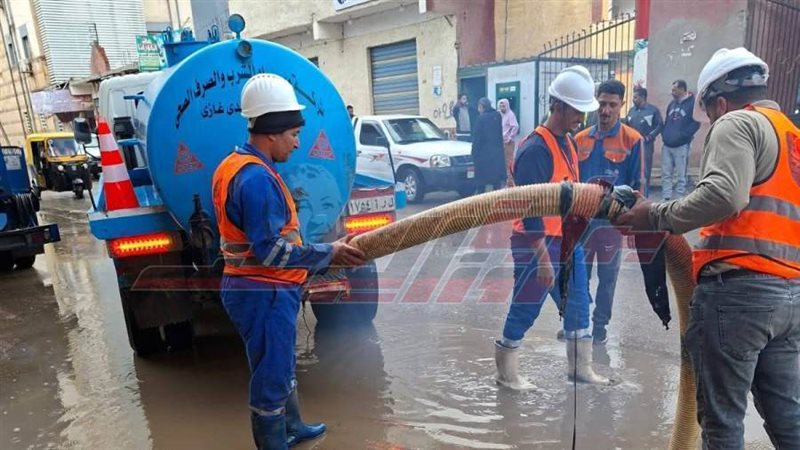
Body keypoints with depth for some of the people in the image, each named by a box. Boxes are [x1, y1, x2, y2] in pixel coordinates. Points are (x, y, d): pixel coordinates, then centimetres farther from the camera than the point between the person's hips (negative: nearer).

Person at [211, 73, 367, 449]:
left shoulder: (234, 165, 11)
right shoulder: (256, 178, -23)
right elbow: (269, 249, -26)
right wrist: (328, 254, -21)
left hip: (252, 288, 11)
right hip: (265, 294, -11)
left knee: (279, 368, 26)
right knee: (271, 378, 5)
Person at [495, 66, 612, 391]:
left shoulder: (568, 142, 10)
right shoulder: (536, 148, -20)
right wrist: (543, 258, -23)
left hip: (567, 240, 9)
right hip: (539, 242, -9)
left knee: (578, 304, 17)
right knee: (525, 309, 4)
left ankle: (580, 367, 34)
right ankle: (506, 373, 22)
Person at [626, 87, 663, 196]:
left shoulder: (653, 110, -4)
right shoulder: (632, 110, 12)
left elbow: (660, 125, -4)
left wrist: (649, 137, -11)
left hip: (646, 144, -5)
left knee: (645, 171, -2)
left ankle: (644, 196, 4)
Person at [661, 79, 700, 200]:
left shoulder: (692, 103, -6)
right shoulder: (672, 103, 15)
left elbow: (696, 123, -13)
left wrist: (682, 135, -19)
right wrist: (664, 134, 5)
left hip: (681, 146, -6)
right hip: (667, 145, 6)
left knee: (680, 176, 1)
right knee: (666, 174, 6)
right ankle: (666, 198, 12)